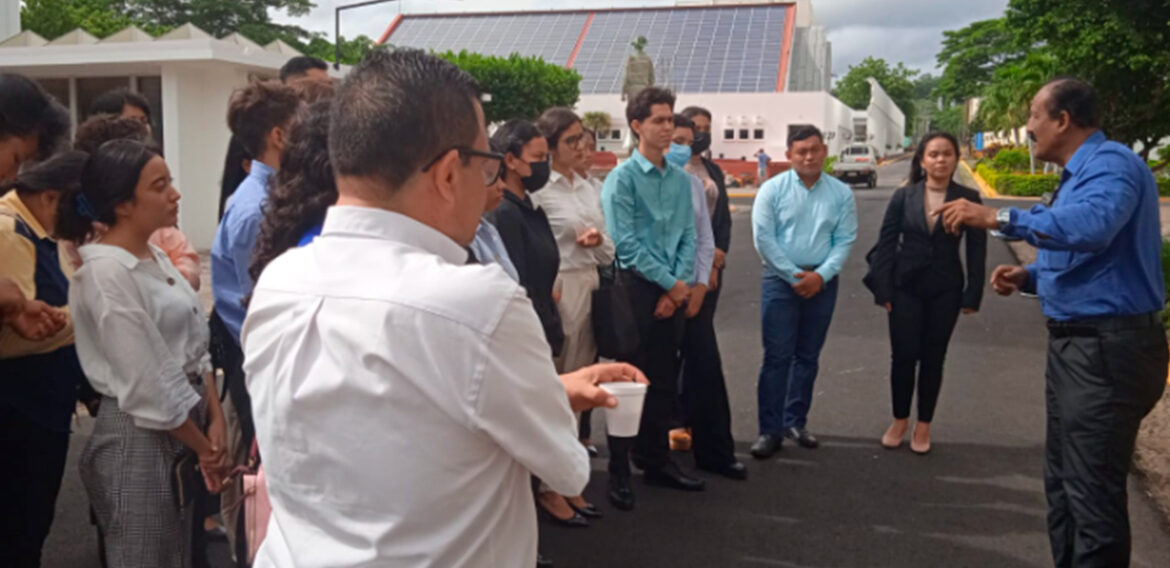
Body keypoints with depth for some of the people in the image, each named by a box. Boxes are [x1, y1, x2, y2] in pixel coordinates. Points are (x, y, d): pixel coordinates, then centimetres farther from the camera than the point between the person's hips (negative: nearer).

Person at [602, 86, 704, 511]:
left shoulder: (681, 179, 10)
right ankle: (619, 472, 8)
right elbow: (626, 243, -13)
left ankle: (656, 460, 25)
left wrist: (678, 287, -4)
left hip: (673, 292, 6)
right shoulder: (622, 177, -7)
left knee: (665, 380, 12)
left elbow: (687, 237, 9)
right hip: (637, 286, -6)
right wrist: (671, 283, -10)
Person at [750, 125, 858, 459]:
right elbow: (763, 238, -9)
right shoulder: (773, 189, -4)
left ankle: (795, 422, 23)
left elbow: (844, 241, 0)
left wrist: (820, 275, -14)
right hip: (780, 281, -3)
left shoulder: (841, 193, 3)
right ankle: (770, 430, 0)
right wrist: (794, 276, -12)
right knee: (777, 356, -4)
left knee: (808, 356, 11)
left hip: (822, 283, 3)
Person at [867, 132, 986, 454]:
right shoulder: (903, 196, -2)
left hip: (945, 291, 0)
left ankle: (923, 425, 21)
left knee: (933, 359, 9)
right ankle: (900, 421, 20)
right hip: (906, 287, 0)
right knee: (903, 356, 2)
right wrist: (882, 290, -6)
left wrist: (973, 295, -5)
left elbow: (977, 251, -1)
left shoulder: (968, 199, -2)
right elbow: (886, 243, -1)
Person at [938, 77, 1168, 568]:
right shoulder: (1079, 174, 17)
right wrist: (1029, 277, 8)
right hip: (1077, 345, 11)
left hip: (1107, 351, -11)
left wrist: (999, 218, -37)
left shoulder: (1111, 164, -17)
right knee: (1064, 482, 21)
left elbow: (1091, 227, -39)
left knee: (1093, 493, -4)